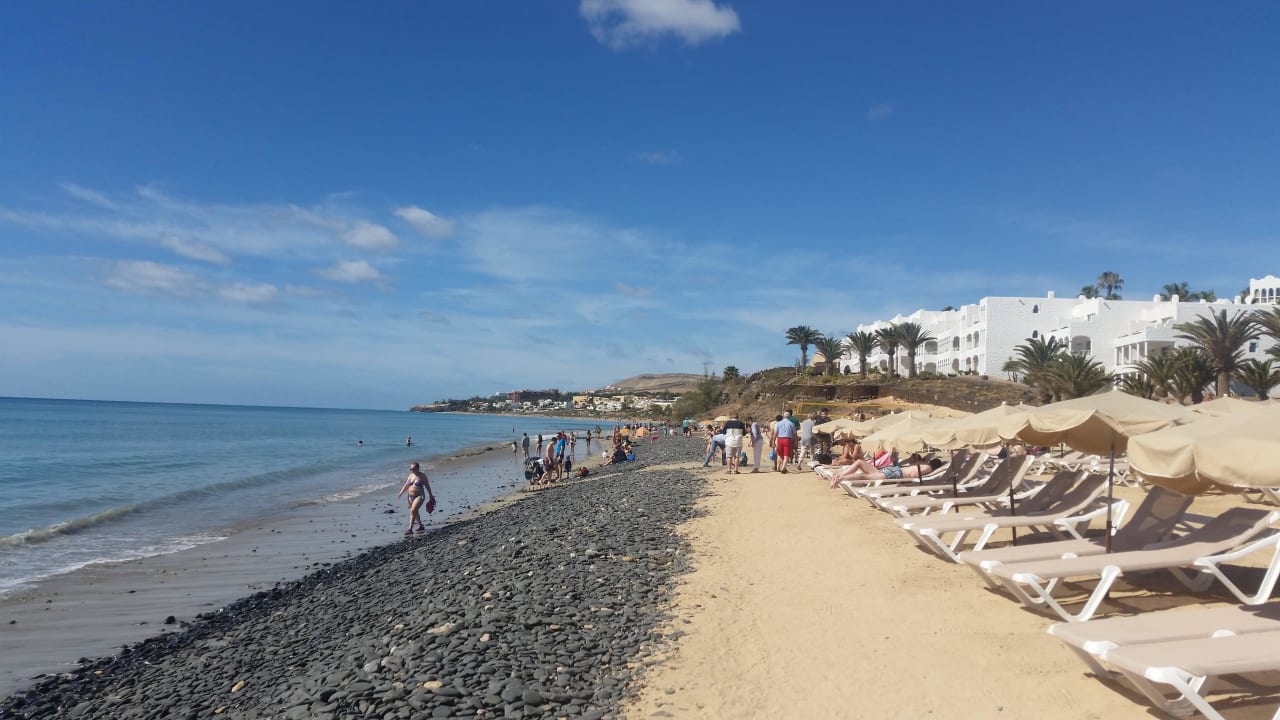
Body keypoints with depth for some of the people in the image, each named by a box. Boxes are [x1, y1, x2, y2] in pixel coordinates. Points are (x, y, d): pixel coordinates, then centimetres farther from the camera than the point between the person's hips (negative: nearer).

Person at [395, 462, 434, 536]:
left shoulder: (422, 476, -6)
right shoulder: (411, 475, 8)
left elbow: (427, 486, 0)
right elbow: (406, 485, 11)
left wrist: (431, 496, 4)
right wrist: (400, 493, 0)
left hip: (419, 496, -7)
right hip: (411, 496, 7)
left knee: (413, 511, -20)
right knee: (415, 512, 16)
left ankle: (410, 529, -21)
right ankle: (421, 526, 33)